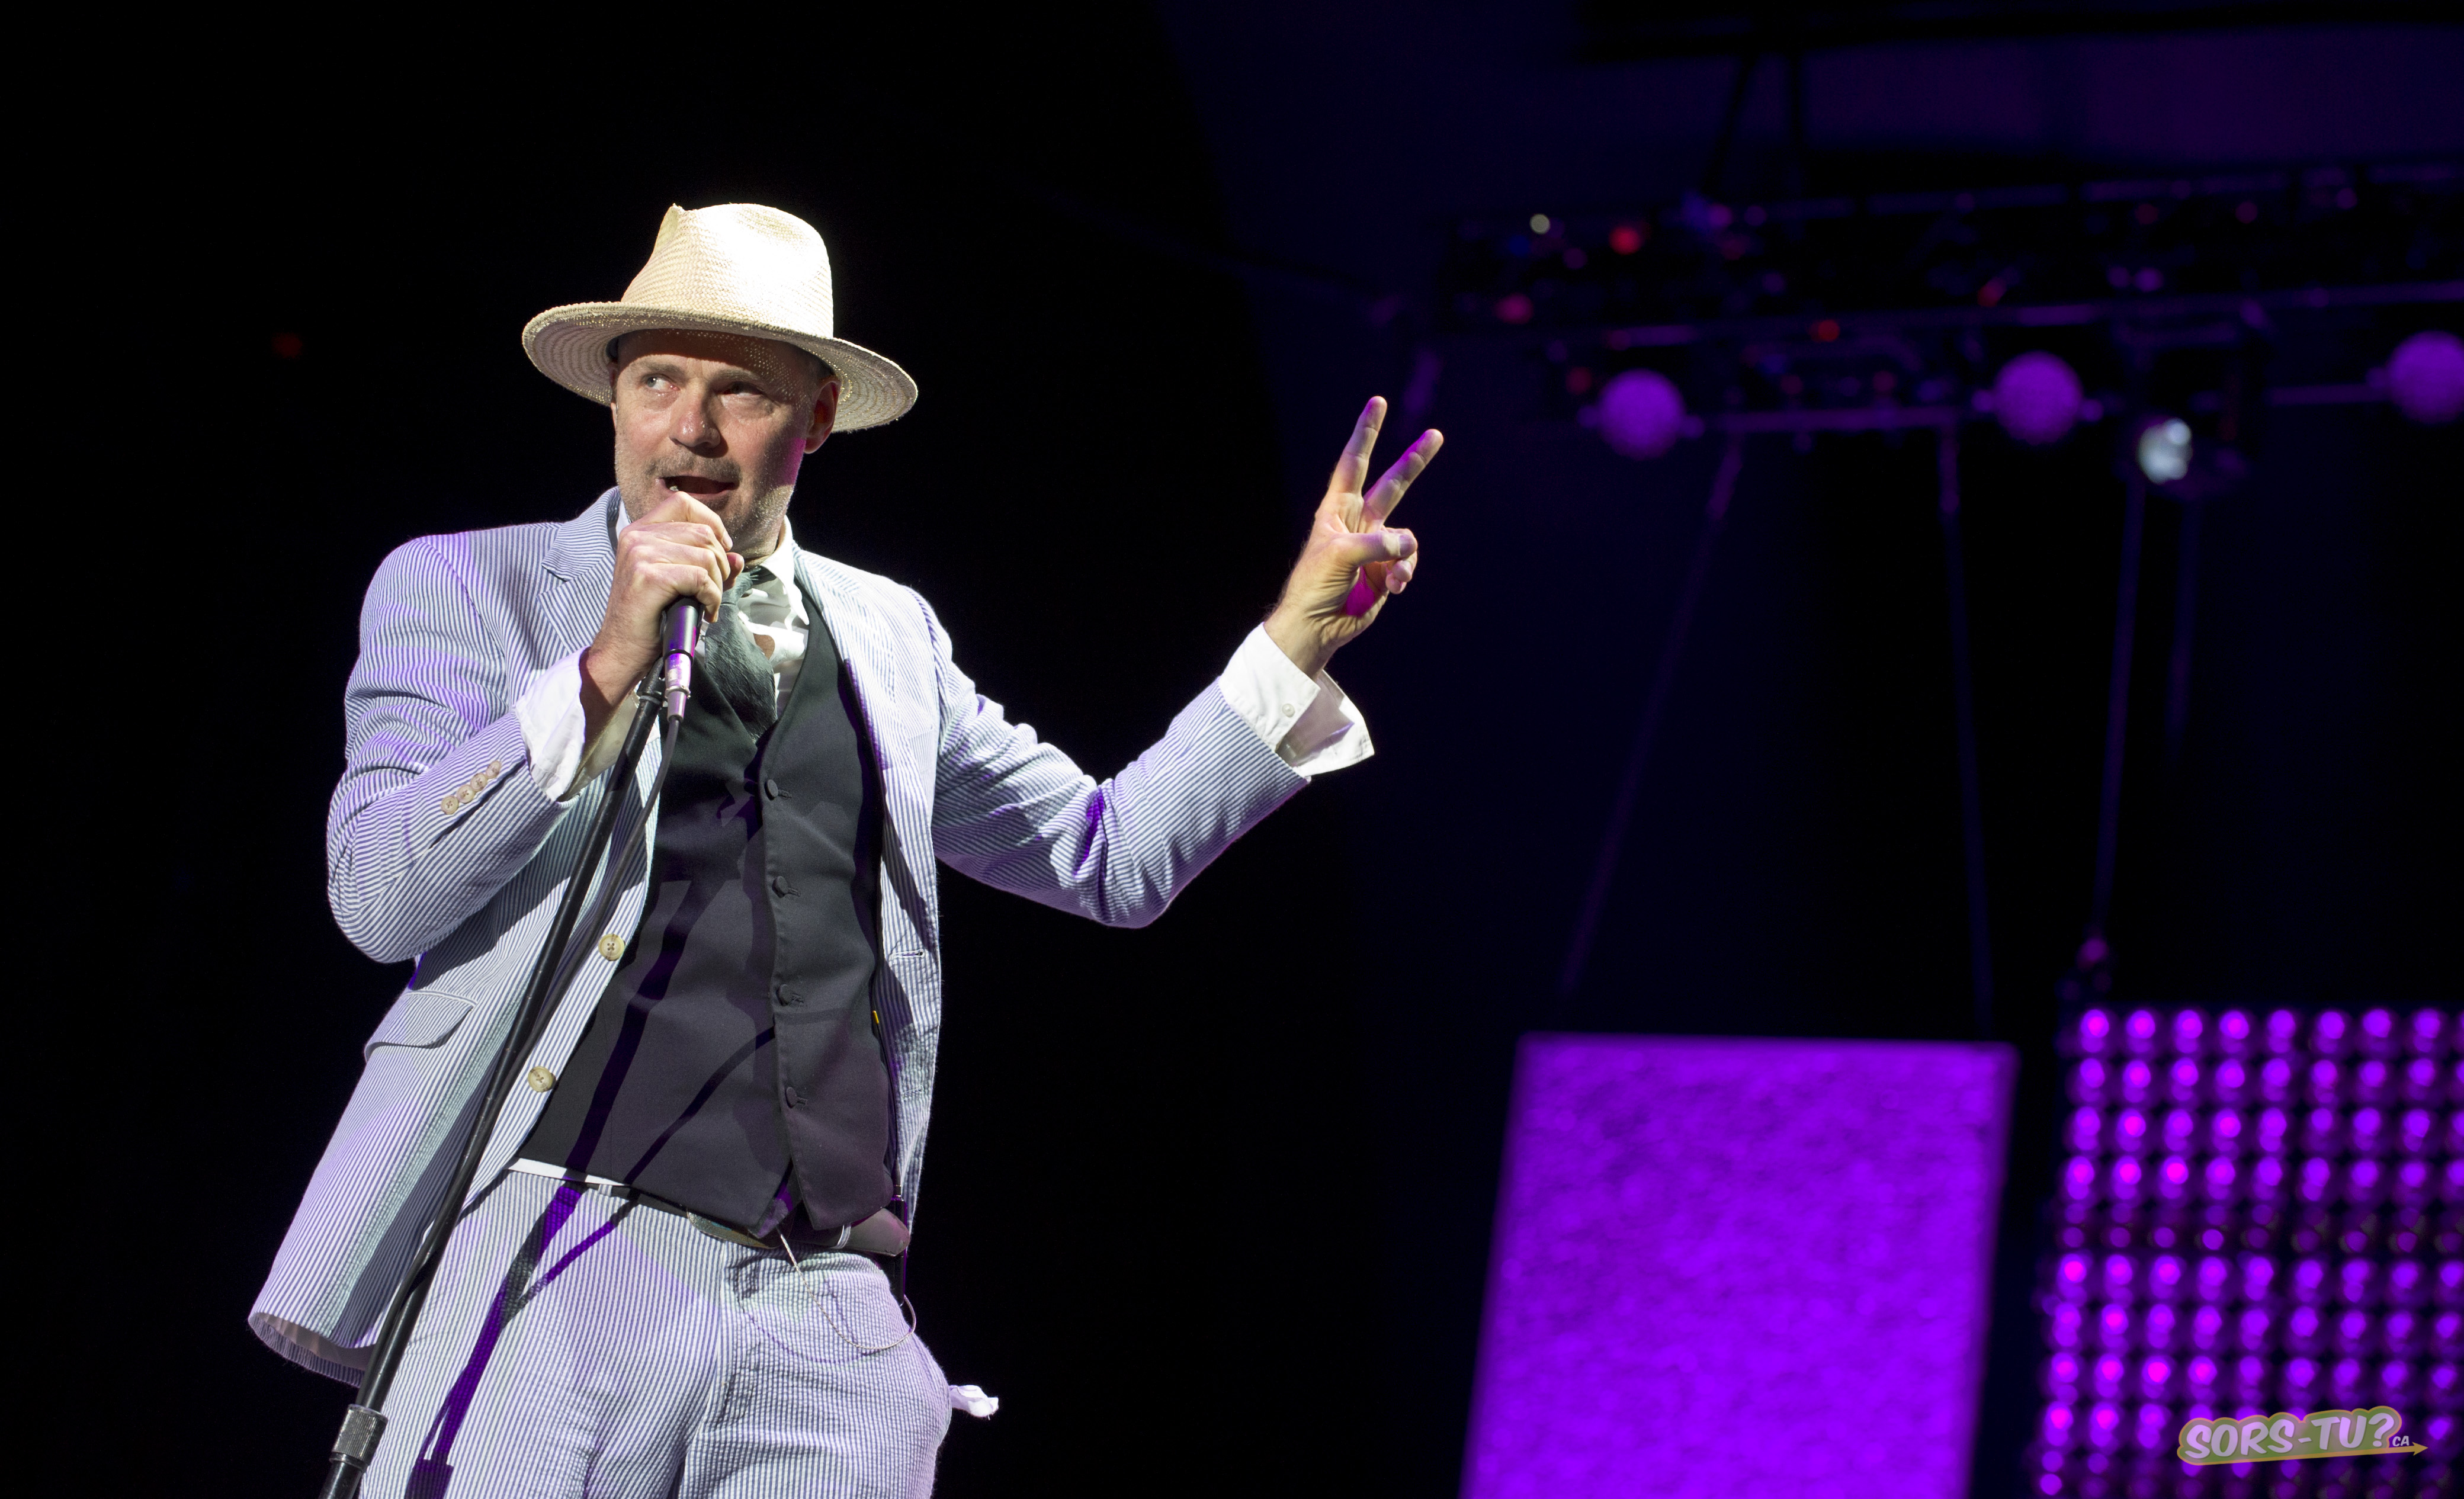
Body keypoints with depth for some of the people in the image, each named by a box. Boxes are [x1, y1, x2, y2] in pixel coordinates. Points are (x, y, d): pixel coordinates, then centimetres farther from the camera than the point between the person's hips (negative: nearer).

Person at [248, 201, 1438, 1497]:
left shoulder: (886, 635, 19)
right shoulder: (464, 587, 9)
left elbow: (1107, 854, 24)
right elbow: (376, 896, -4)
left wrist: (1301, 635, 17)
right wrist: (604, 669, -13)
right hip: (557, 1272, -3)